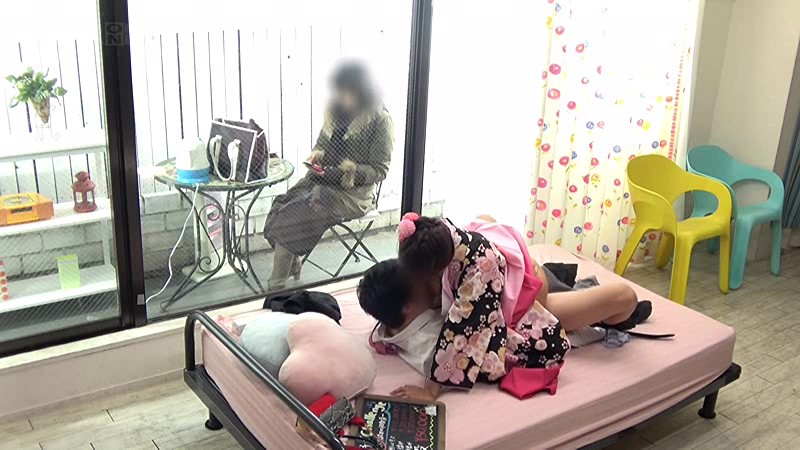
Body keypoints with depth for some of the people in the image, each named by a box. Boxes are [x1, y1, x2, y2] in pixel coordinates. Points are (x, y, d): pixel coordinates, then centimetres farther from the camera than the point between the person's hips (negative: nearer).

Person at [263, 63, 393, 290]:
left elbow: (380, 171, -9)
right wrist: (316, 154, -1)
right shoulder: (335, 110, 8)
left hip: (354, 192, -7)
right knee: (280, 207, -18)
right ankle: (293, 269, -6)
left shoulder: (380, 120, -10)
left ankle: (276, 288, -14)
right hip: (323, 179, 7)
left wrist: (350, 170, -23)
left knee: (290, 218, -23)